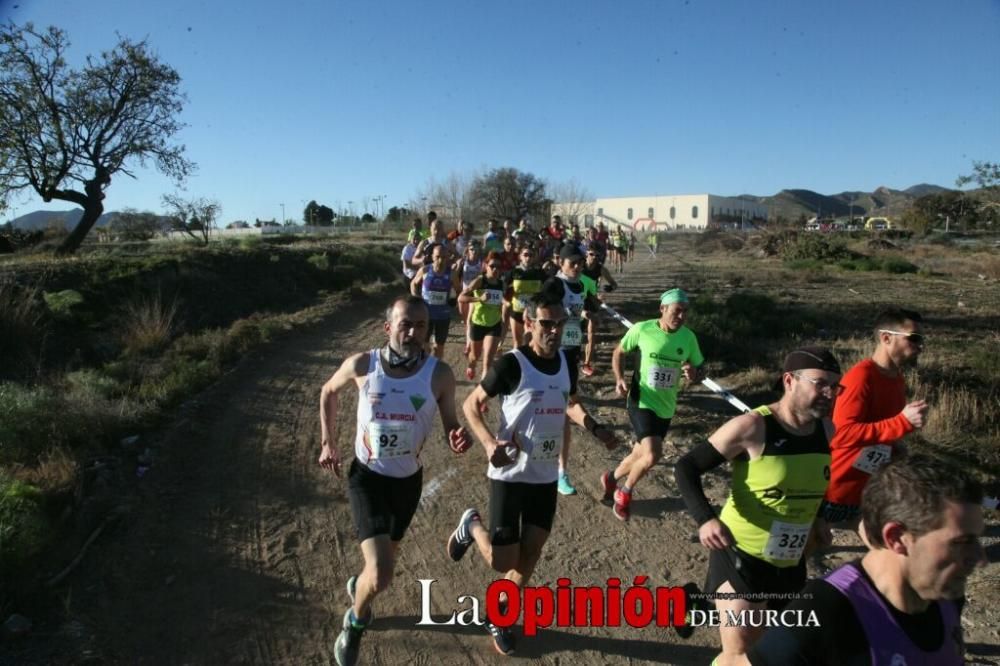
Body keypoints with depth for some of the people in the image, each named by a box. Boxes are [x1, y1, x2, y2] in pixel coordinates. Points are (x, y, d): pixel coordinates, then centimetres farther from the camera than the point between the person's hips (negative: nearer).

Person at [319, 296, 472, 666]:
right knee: (380, 576, -15)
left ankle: (358, 585, 60)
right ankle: (356, 623, 19)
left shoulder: (439, 374, -17)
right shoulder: (361, 366, -17)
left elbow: (450, 424, -5)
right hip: (366, 475, -2)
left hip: (408, 479, 3)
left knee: (387, 558, 24)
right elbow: (329, 392, 5)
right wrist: (328, 443, 3)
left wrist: (458, 439, -29)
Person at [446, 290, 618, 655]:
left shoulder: (567, 363, 0)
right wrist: (489, 443, -26)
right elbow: (471, 404, -9)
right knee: (503, 561, -2)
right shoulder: (511, 364, -19)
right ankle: (472, 526, 30)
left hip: (546, 475, 6)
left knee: (531, 552, 12)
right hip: (510, 474, -5)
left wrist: (595, 428, 0)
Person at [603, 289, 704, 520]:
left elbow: (699, 370, 8)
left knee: (641, 455, 17)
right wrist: (620, 379, -13)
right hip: (642, 401, -5)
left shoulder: (689, 338, -4)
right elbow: (619, 352, 2)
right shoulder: (642, 329, -13)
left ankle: (611, 478, 47)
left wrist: (693, 374, -17)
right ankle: (624, 493, 9)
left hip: (665, 407, 5)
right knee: (653, 455, -20)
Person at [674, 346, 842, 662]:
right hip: (741, 556, -6)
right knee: (739, 656, -3)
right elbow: (686, 467, -18)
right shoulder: (751, 427, -21)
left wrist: (814, 519, 5)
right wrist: (705, 519, -32)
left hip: (791, 563, 6)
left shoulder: (827, 431, -3)